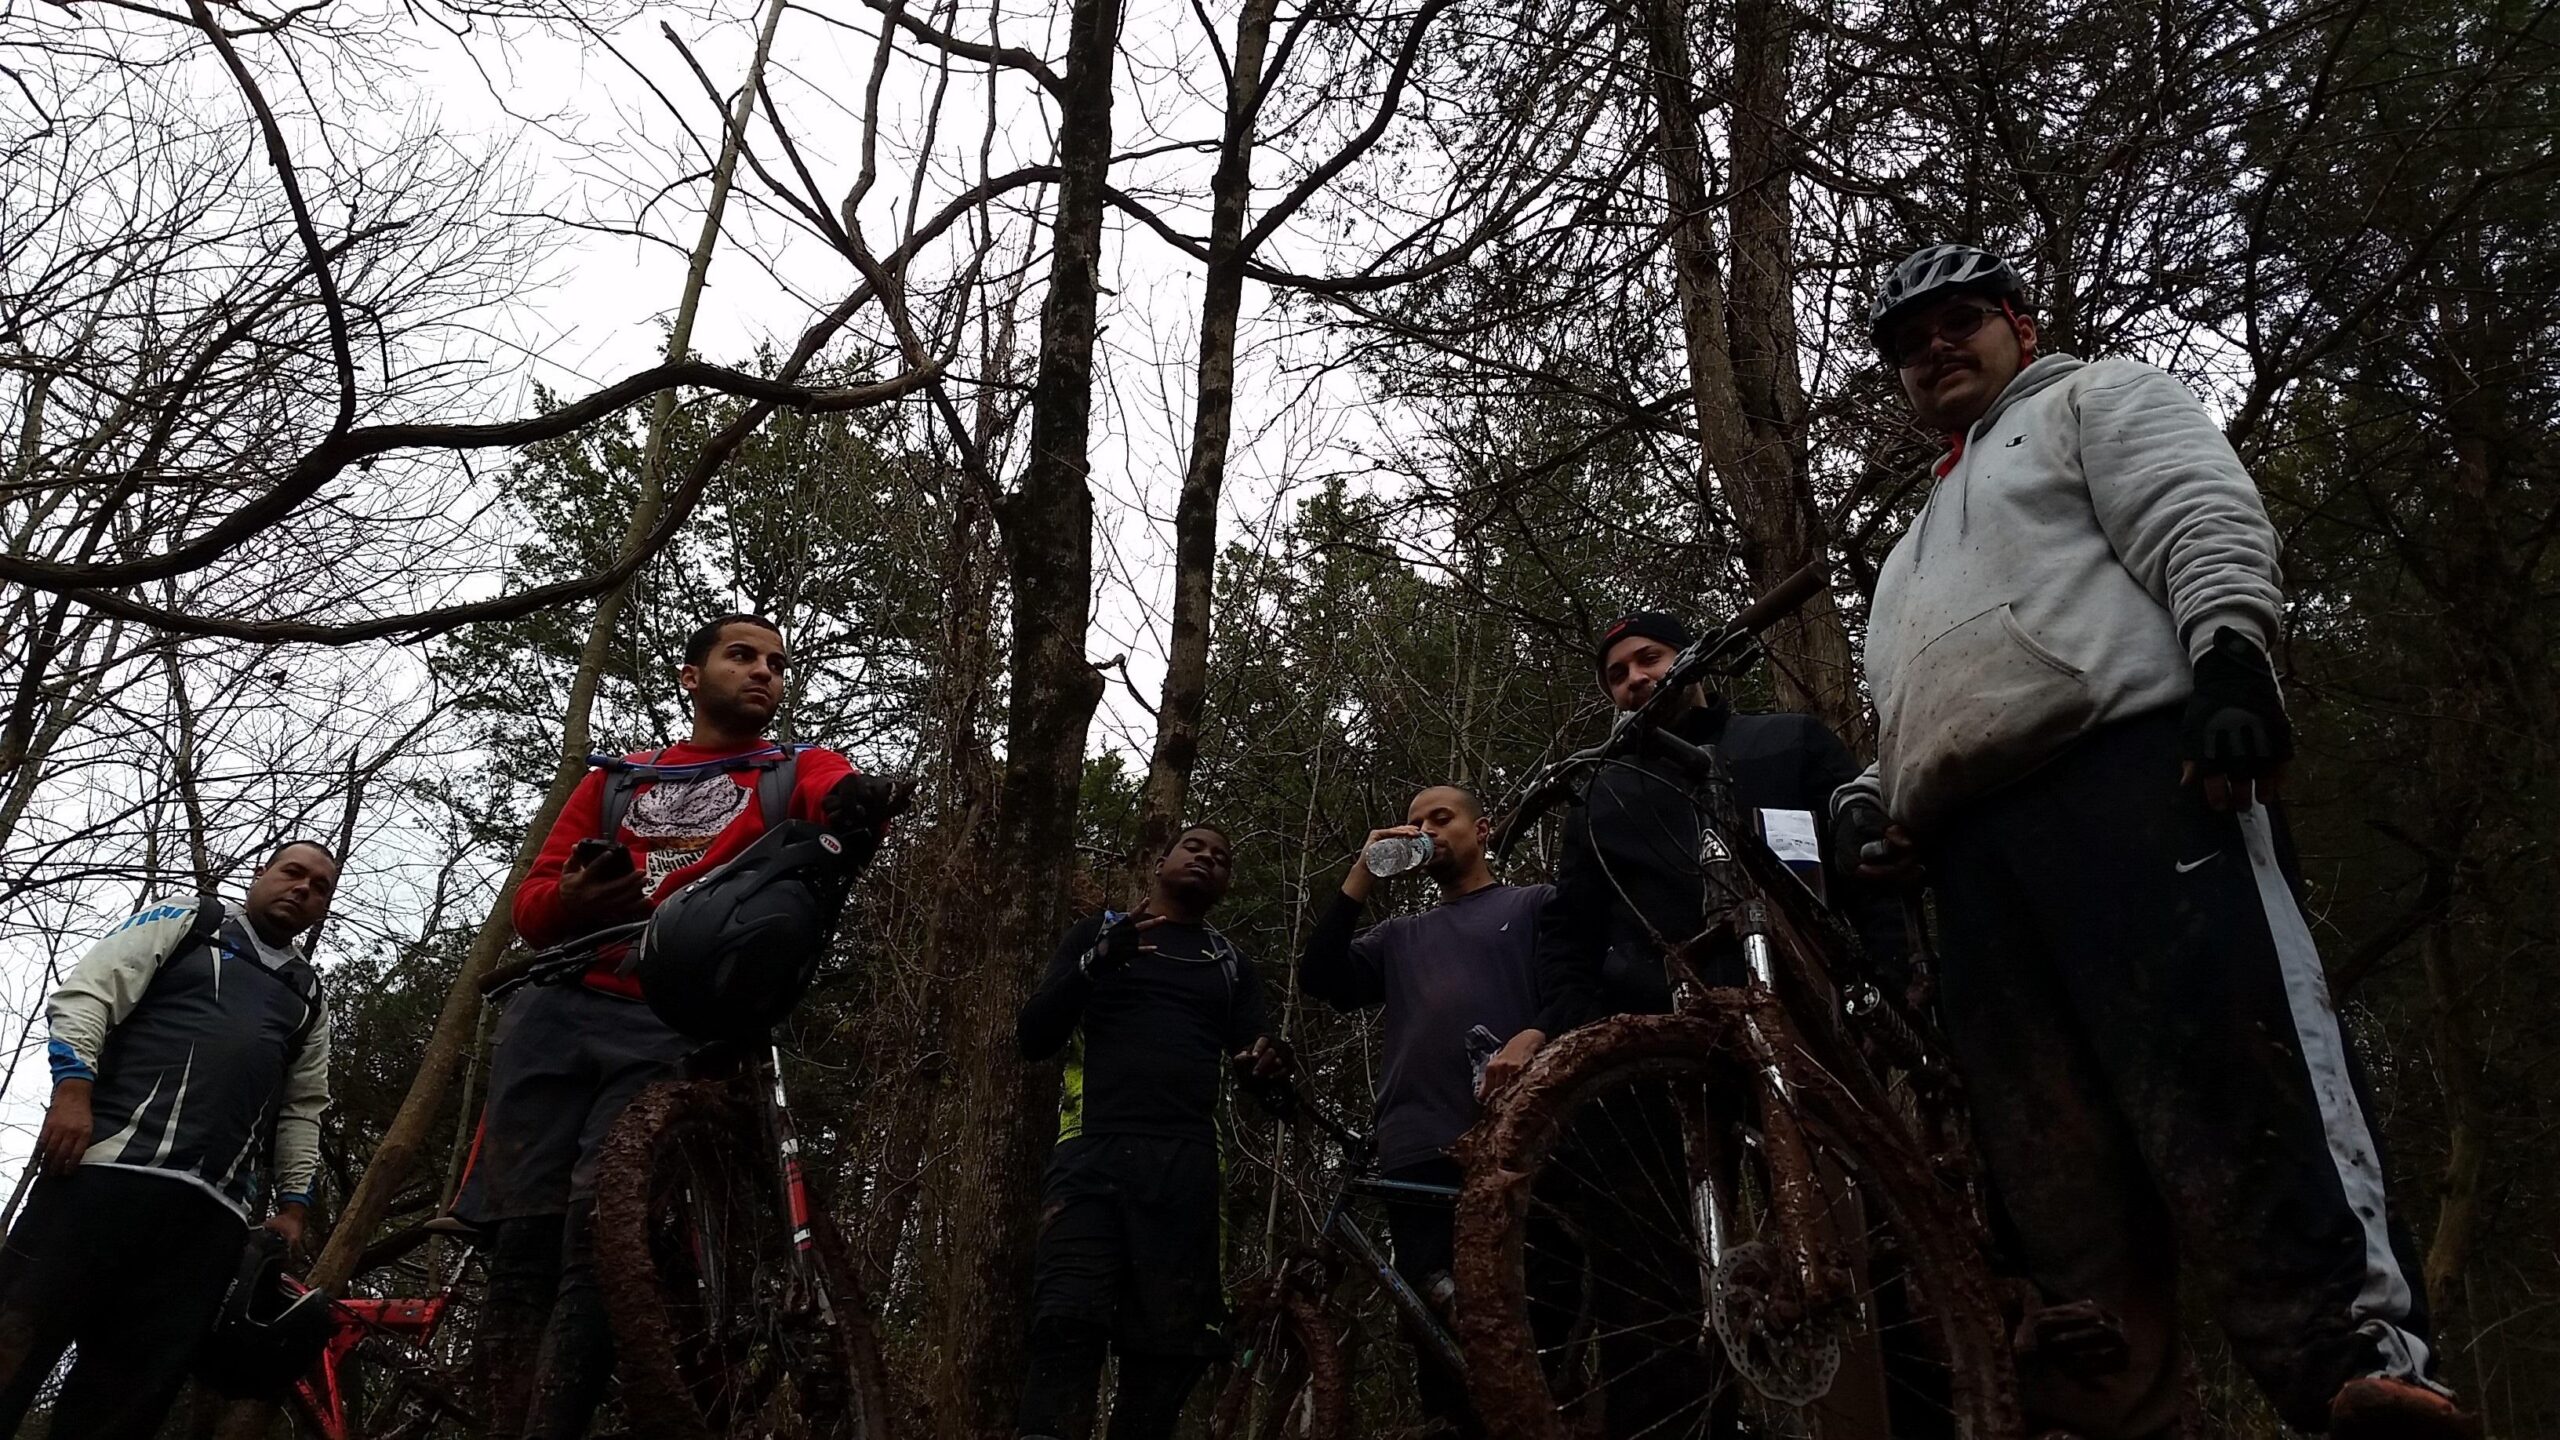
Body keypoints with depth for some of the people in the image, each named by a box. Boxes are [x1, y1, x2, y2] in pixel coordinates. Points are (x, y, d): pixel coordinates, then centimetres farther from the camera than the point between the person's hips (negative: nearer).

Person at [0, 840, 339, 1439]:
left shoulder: (310, 996, 27)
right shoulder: (183, 922, 15)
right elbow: (87, 994, 3)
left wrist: (293, 1205, 15)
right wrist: (72, 1088, -13)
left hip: (218, 1213, 4)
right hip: (111, 1162, -4)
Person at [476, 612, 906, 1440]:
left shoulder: (798, 772, 14)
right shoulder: (617, 780, 23)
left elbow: (846, 799, -11)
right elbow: (530, 907, 16)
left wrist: (860, 809, -37)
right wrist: (569, 899, -9)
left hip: (680, 1025, -3)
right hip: (559, 1009, 3)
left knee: (600, 1234, -17)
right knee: (523, 1239, -2)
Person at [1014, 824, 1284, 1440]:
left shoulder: (1229, 962, 24)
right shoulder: (1096, 933, 16)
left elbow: (1253, 1053, 16)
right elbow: (1033, 1038, 7)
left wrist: (1268, 1061, -9)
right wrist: (1098, 960, -8)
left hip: (1186, 1164, 3)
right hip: (1093, 1152, -2)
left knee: (1170, 1343, -5)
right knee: (1067, 1325, -19)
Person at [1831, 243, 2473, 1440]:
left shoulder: (2096, 399, 20)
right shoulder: (1918, 548, 40)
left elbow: (2209, 523, 0)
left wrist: (2227, 661, -18)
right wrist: (1874, 798, 17)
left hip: (2130, 769, -6)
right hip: (1975, 846, 7)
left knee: (2224, 1064, -21)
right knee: (2046, 1148, -1)